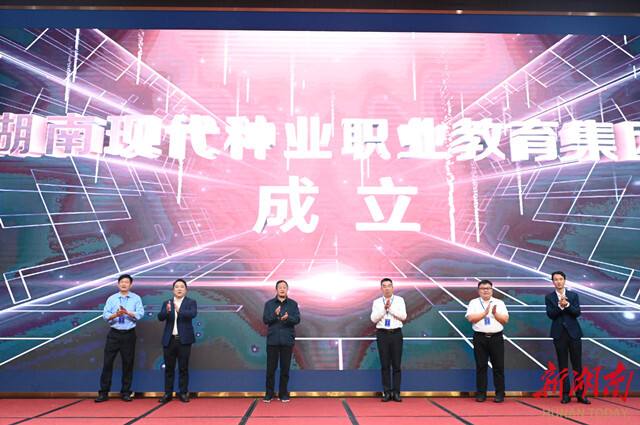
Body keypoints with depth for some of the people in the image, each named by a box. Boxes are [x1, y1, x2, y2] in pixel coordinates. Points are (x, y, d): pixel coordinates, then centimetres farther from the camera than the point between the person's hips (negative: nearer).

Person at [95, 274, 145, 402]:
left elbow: (140, 314, -7)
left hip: (129, 335, -1)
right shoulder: (111, 299, 8)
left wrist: (127, 312, -21)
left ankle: (125, 392, 15)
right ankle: (103, 393, 10)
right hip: (114, 334, 1)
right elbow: (105, 315, -3)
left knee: (128, 363, 4)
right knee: (107, 362, 0)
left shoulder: (136, 299, 5)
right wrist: (116, 315, -21)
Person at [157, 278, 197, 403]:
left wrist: (179, 310, -33)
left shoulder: (191, 302, 3)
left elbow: (193, 313, -17)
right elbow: (160, 317, -4)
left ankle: (183, 393, 13)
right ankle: (168, 394, 17)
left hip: (184, 340, -2)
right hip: (169, 340, 2)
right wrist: (167, 311, -25)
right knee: (169, 368, 8)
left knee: (183, 368, 3)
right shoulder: (166, 303, 11)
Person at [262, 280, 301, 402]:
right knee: (271, 368, 2)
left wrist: (288, 318, -23)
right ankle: (269, 394, 14)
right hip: (272, 340, 0)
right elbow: (265, 319, -3)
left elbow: (297, 319, -4)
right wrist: (275, 315, -21)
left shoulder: (293, 304, 6)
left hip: (287, 340, 0)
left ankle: (283, 394, 17)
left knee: (285, 368, 5)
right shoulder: (269, 304, 6)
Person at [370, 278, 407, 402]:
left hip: (396, 334, 0)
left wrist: (390, 307, -11)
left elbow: (403, 316, -6)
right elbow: (373, 318, -3)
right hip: (382, 334, 1)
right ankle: (387, 393, 9)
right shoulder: (377, 302, 8)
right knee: (385, 365, 3)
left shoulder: (399, 300, 6)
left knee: (396, 365, 0)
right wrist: (384, 308, -12)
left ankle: (396, 392, 7)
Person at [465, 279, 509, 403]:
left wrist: (495, 313, -11)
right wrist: (485, 313, -11)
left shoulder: (499, 303, 11)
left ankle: (500, 394, 11)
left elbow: (506, 320, 3)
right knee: (481, 366, 3)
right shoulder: (474, 303, 7)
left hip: (496, 338, 1)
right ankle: (481, 394, 11)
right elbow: (471, 318, -7)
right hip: (480, 338, -1)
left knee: (498, 367, 2)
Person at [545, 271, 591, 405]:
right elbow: (550, 314, -7)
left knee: (577, 364, 3)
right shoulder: (549, 297, 5)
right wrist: (560, 306, -21)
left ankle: (580, 394, 11)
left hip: (573, 332, 1)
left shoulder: (573, 295, 7)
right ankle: (566, 394, 10)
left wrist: (567, 304, -20)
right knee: (563, 365, 4)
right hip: (559, 334, 0)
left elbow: (577, 313, -4)